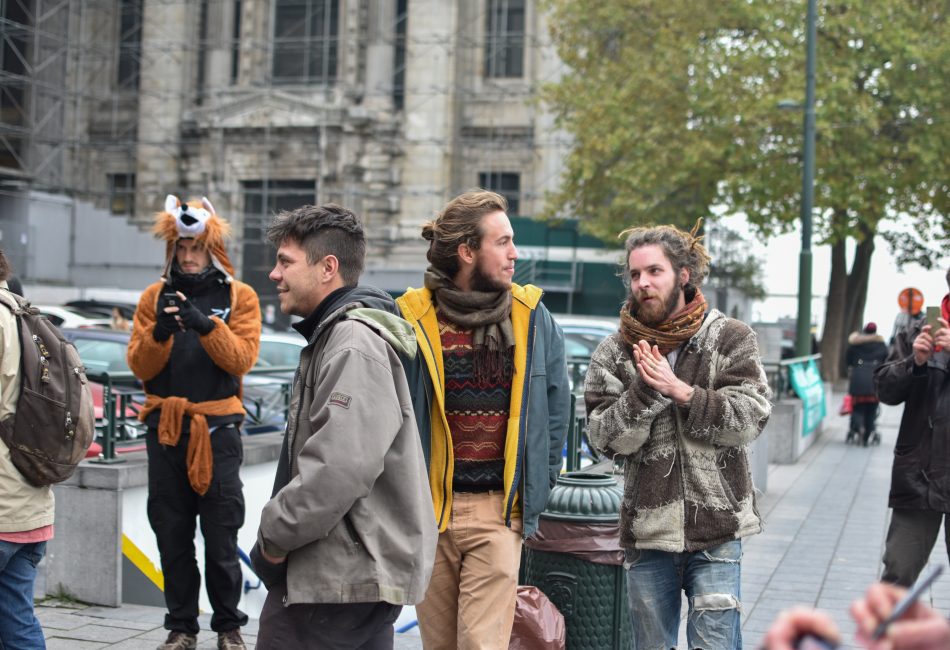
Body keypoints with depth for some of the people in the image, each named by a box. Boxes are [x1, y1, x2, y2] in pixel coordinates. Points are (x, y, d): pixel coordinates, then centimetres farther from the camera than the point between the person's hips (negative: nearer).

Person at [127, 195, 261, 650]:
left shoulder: (239, 297, 2)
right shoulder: (155, 296, 8)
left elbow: (242, 357, -11)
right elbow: (139, 366, 1)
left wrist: (206, 325, -25)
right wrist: (160, 331, -18)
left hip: (218, 428, -2)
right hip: (165, 426, 2)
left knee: (221, 535, 2)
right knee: (172, 533, 7)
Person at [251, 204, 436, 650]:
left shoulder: (354, 345, -16)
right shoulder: (334, 335, 18)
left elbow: (341, 468, -26)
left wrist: (275, 535, -15)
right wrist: (280, 535, 15)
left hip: (340, 577, -10)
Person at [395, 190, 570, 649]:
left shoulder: (531, 317, 2)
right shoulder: (412, 318, -3)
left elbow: (557, 402, 11)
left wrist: (539, 482, 9)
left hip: (499, 511, 0)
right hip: (429, 508, 0)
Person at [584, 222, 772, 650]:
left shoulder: (729, 338, 0)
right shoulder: (614, 353, 3)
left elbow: (750, 420, -10)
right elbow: (607, 438, -5)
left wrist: (680, 390, -17)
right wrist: (645, 390, -19)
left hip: (715, 532, -2)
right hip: (647, 531, 2)